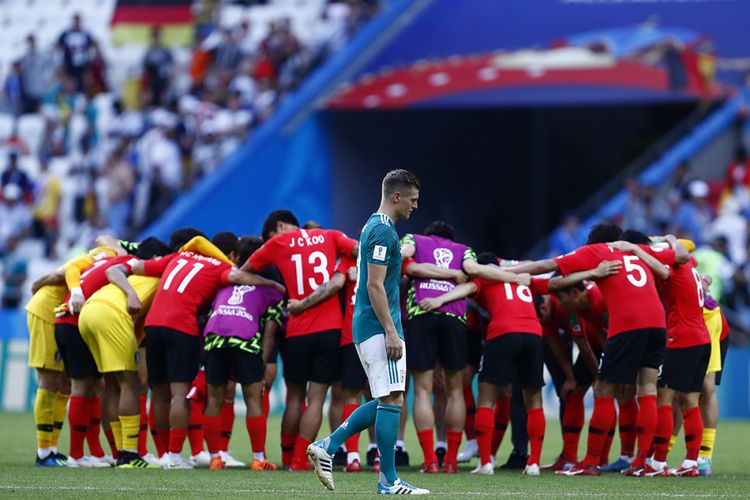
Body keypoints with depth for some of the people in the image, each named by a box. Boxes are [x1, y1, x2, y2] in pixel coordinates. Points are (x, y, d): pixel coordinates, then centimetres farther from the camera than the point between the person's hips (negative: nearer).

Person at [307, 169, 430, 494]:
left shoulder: (374, 226, 18)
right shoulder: (383, 231, -14)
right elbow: (375, 286, -19)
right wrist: (391, 333, -21)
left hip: (367, 329, 10)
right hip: (379, 329, -10)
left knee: (385, 401, 13)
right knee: (391, 400, -8)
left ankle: (327, 447, 10)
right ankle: (389, 481, -7)